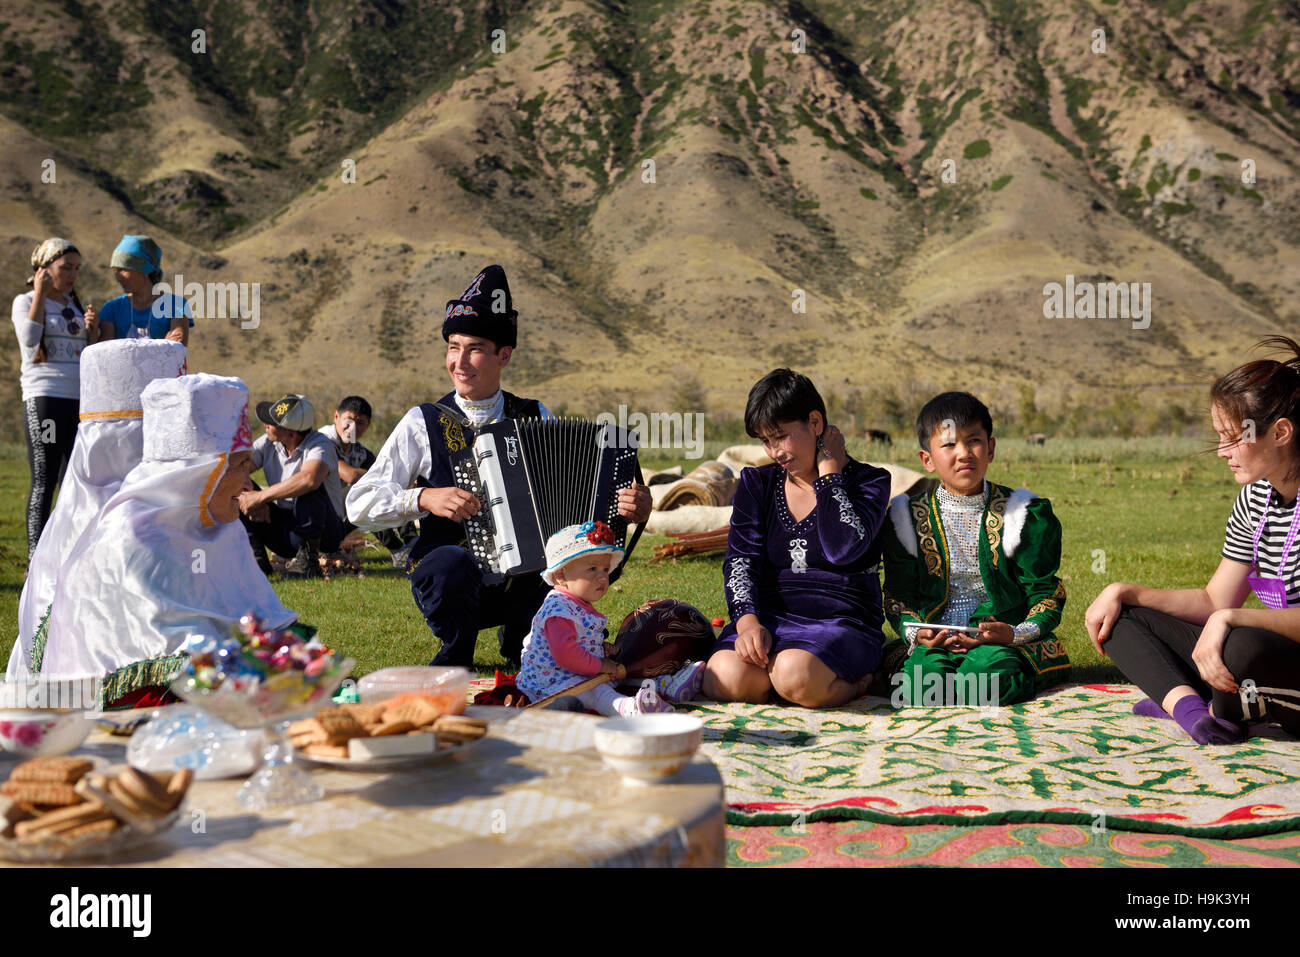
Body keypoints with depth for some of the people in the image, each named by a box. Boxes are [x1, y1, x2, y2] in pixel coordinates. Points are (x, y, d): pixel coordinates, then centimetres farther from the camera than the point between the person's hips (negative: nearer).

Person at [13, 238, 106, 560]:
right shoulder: (25, 302, 2)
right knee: (44, 482, -8)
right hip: (44, 398, -6)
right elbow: (30, 338, -18)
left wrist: (93, 330, -1)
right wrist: (40, 293, -10)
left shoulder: (75, 305, 18)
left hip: (81, 399, 6)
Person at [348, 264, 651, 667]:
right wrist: (423, 498, -18)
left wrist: (630, 506, -12)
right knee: (452, 562, -37)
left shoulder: (537, 418, 9)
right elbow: (359, 504, -1)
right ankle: (456, 652, -3)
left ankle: (518, 638, 7)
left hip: (527, 583, 3)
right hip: (448, 576, -3)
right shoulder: (423, 423, 1)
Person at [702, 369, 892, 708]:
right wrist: (747, 619, -16)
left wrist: (828, 470, -6)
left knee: (795, 676, -36)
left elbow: (844, 548, -16)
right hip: (768, 618, 2)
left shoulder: (868, 482, 3)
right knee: (726, 681, -31)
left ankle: (855, 681, -5)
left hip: (840, 621, -2)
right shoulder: (756, 483, 14)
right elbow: (740, 558, 3)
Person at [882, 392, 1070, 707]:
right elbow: (898, 594, 10)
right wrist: (915, 632, -12)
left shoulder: (1021, 514, 4)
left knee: (989, 670, -34)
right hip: (936, 642, 0)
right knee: (918, 687, -32)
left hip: (1003, 640, 0)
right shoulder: (907, 518, 7)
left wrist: (1016, 633, -16)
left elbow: (1046, 593, 4)